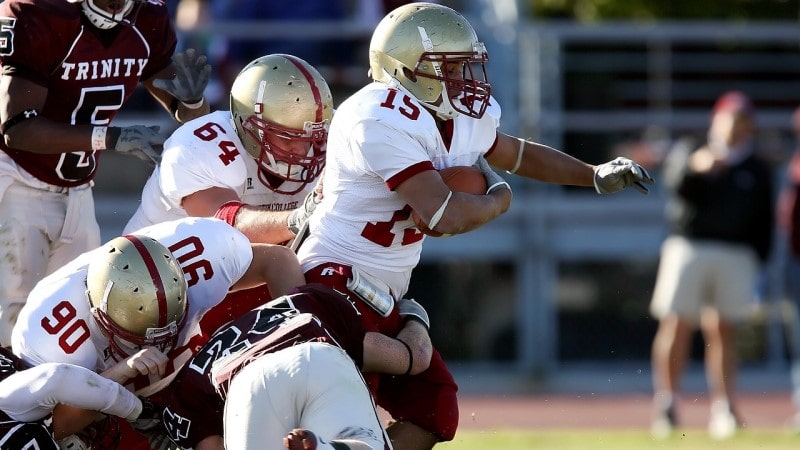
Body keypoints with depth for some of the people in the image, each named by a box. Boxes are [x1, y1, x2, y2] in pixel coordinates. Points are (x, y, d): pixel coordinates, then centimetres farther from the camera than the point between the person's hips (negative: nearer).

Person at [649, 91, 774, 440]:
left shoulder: (758, 171, 14)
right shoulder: (687, 154, 10)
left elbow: (764, 222, 11)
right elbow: (677, 185, -9)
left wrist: (758, 261, 0)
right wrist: (695, 168, -28)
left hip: (736, 254, 1)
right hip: (687, 249, -1)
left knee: (723, 331, -1)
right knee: (676, 326, -8)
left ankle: (723, 409, 0)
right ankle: (666, 402, -1)